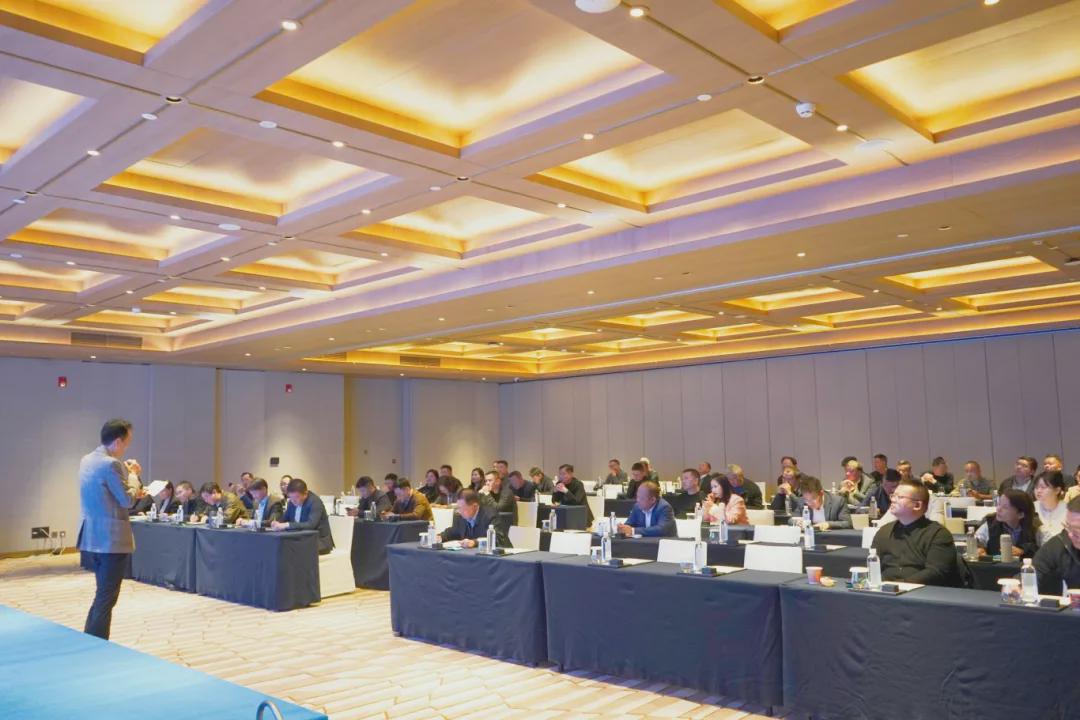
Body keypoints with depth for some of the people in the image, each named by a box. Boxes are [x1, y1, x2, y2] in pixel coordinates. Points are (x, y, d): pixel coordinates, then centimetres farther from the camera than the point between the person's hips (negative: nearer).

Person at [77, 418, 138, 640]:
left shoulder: (86, 460, 9)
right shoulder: (111, 464, -20)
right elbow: (127, 500, -15)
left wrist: (125, 473, 22)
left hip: (93, 536, 10)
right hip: (111, 538, -10)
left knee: (102, 594, 20)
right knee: (106, 597, -2)